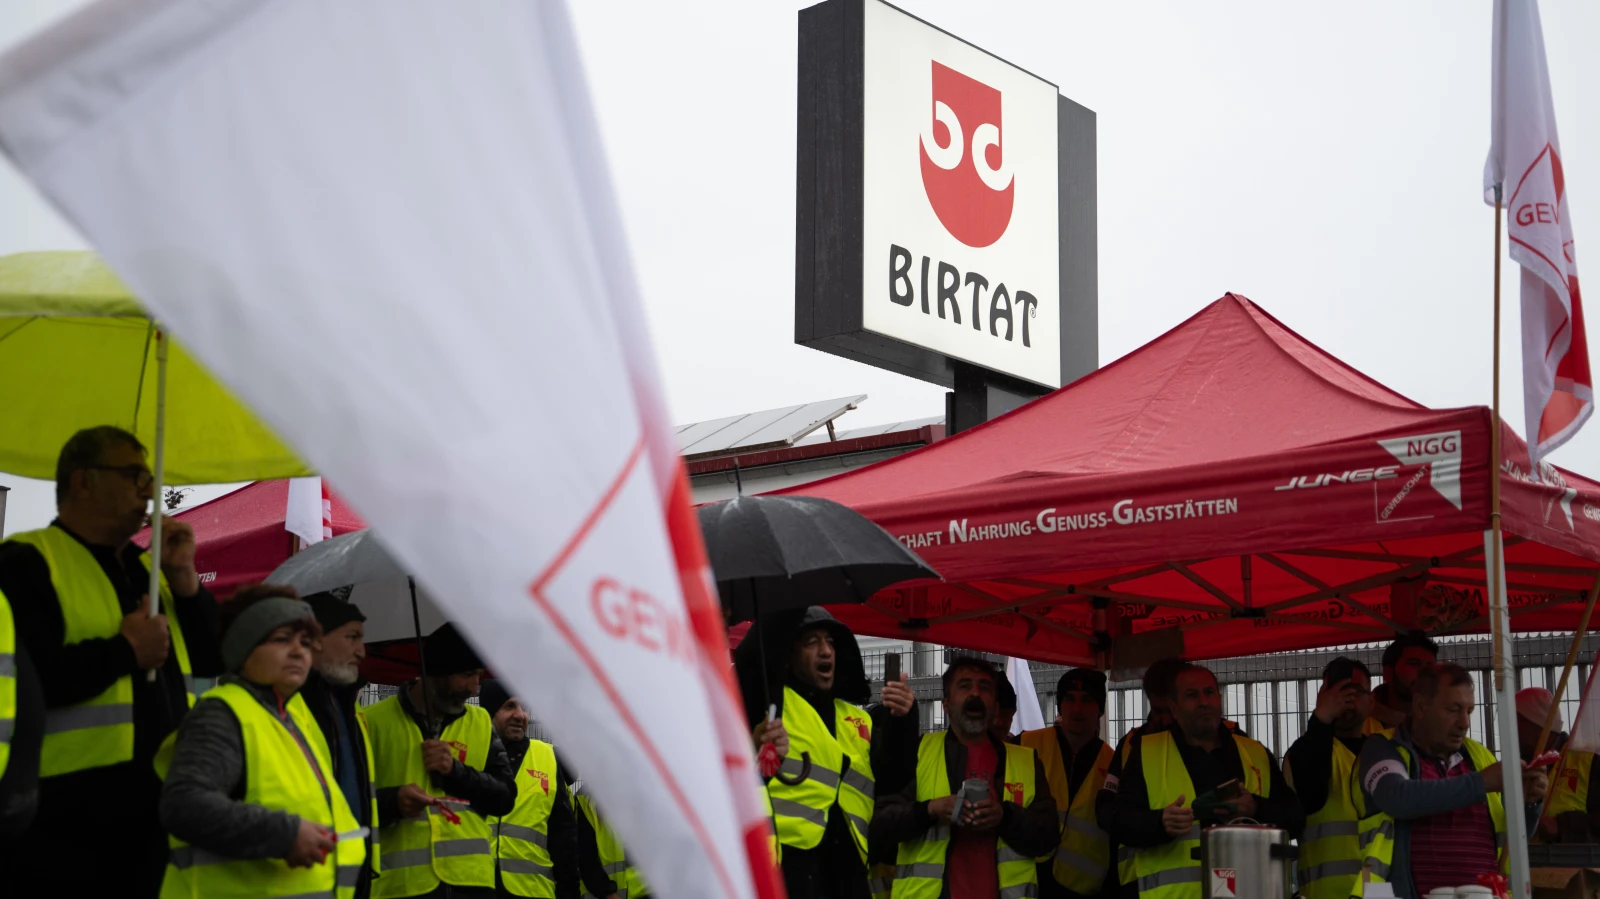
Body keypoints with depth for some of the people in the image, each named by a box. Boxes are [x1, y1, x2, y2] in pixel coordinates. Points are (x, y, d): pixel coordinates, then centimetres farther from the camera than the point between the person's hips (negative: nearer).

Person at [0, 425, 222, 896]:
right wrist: (126, 651, -15)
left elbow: (211, 661, 15)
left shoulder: (145, 568, 18)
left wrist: (183, 578, 3)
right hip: (69, 819, -8)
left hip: (158, 811, 8)